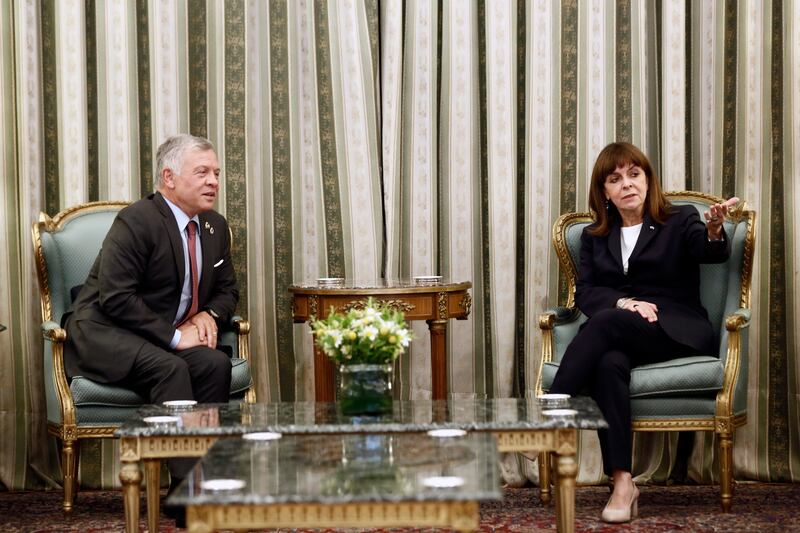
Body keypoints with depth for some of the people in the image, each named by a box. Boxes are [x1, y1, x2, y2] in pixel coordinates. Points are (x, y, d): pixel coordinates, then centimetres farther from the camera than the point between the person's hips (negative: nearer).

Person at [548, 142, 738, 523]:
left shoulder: (679, 221, 9)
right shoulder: (594, 237, 19)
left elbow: (712, 253, -13)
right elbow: (585, 293, 6)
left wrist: (714, 229, -39)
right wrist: (625, 302, -15)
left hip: (678, 332, -2)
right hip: (620, 334, 3)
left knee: (606, 321, -33)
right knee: (609, 363, -35)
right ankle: (622, 484, -41)